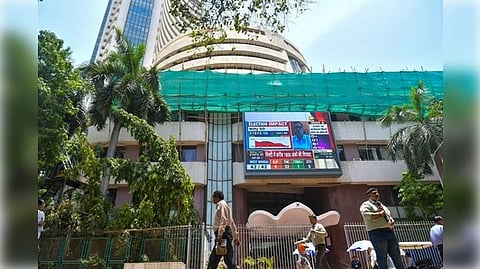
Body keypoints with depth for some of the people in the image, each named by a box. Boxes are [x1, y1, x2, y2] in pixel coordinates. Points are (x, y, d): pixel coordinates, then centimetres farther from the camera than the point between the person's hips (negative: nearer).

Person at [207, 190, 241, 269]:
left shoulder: (222, 204, -3)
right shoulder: (221, 205, 25)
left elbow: (223, 220, -18)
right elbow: (231, 222, 24)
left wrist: (219, 235, -25)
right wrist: (235, 237, 24)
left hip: (224, 233, -10)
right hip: (224, 234, 10)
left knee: (228, 259, -10)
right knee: (213, 259, 8)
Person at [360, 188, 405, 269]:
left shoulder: (381, 205, 25)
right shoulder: (366, 204, -1)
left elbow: (389, 216, 26)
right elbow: (366, 215, -20)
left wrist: (392, 220, 3)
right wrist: (380, 214, -12)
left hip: (390, 231, 7)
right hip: (377, 233, -7)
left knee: (396, 255, 10)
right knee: (382, 257, -3)